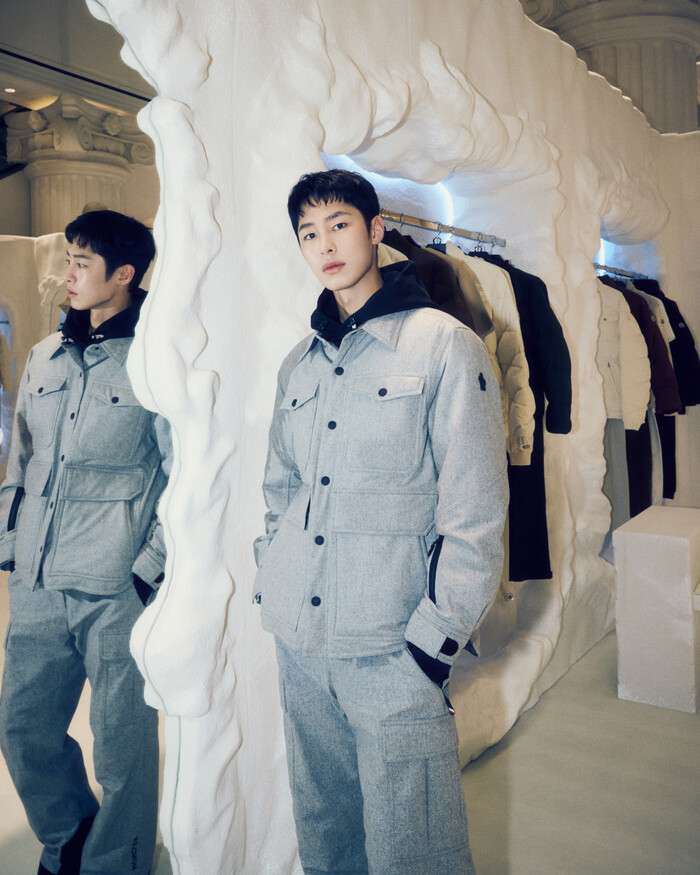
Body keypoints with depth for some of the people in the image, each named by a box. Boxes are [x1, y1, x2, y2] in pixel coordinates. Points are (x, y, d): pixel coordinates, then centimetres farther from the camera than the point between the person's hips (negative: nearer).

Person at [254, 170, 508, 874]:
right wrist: (269, 588, 10)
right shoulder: (298, 364, 12)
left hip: (393, 644, -5)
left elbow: (476, 506, -9)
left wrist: (438, 632, -12)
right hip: (298, 637, 6)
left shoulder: (444, 344, -5)